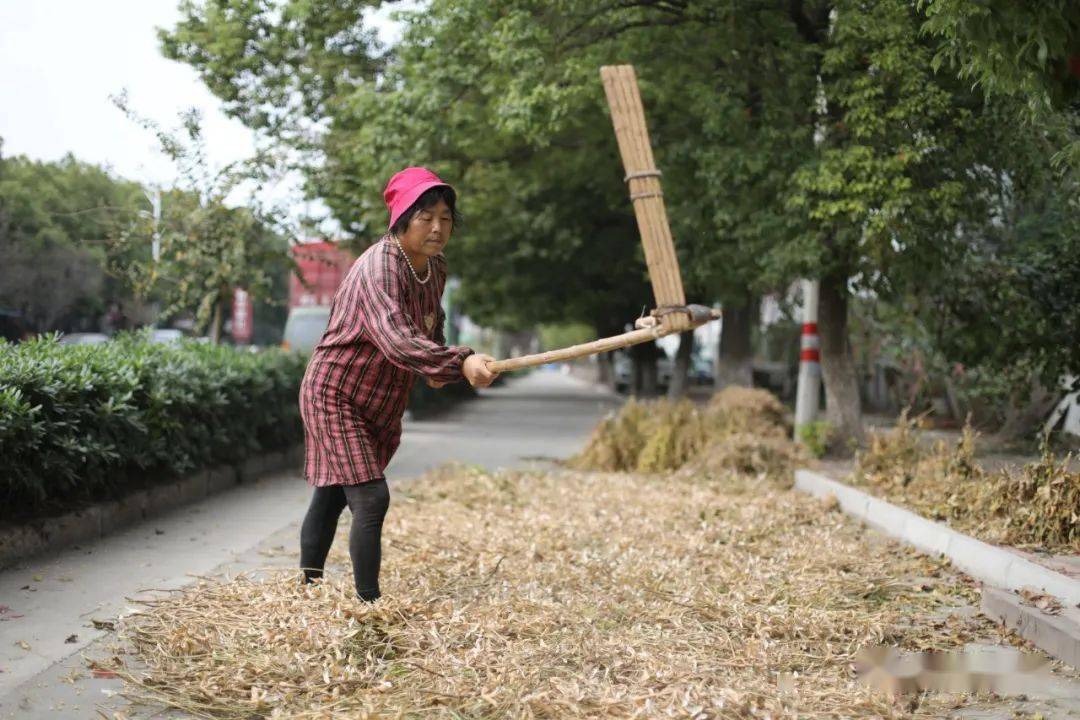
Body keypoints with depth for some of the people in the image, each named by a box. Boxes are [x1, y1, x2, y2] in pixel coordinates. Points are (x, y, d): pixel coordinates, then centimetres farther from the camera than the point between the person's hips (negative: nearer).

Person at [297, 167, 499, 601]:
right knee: (370, 499, -18)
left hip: (379, 406, 8)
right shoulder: (379, 268, -27)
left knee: (330, 497, 17)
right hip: (335, 395, -8)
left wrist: (434, 367, 5)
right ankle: (369, 604, -14)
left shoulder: (436, 268, 2)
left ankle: (309, 589, 29)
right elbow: (396, 339, -43)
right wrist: (460, 362, -55)